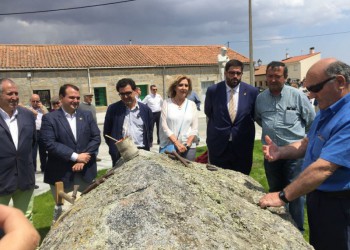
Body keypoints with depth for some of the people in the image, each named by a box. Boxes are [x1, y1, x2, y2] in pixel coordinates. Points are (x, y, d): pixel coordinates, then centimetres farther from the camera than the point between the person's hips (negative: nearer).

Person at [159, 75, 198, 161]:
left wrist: (188, 144, -9)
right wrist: (177, 143, -12)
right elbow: (164, 126, -5)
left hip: (188, 147, 2)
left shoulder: (192, 104, 6)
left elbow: (195, 128, 4)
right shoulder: (166, 103, 0)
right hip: (168, 146, -1)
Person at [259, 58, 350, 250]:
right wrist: (280, 152, -7)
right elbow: (307, 143, 13)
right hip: (317, 196, 9)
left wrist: (283, 197, -28)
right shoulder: (327, 111, 4)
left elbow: (323, 168, -33)